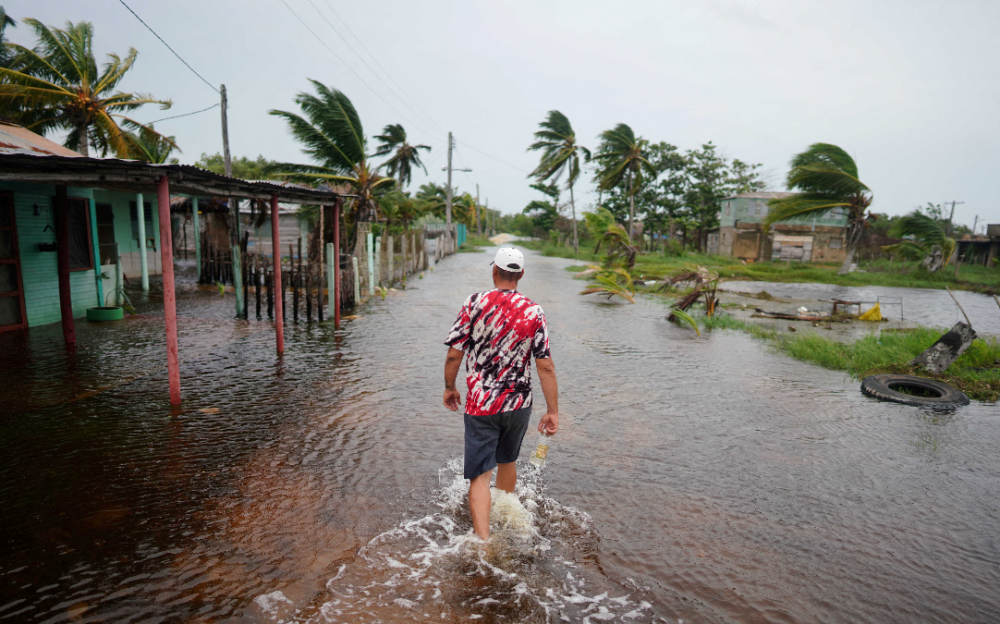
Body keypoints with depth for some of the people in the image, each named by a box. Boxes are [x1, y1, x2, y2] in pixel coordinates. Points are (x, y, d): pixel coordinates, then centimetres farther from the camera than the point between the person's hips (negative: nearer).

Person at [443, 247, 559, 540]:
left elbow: (454, 354, -8)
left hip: (481, 405, -3)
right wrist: (553, 412, -1)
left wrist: (449, 387, 9)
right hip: (519, 404, 3)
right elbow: (546, 366, -7)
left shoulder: (475, 303, -10)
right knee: (507, 460, 25)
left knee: (480, 474, 2)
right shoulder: (534, 312, -5)